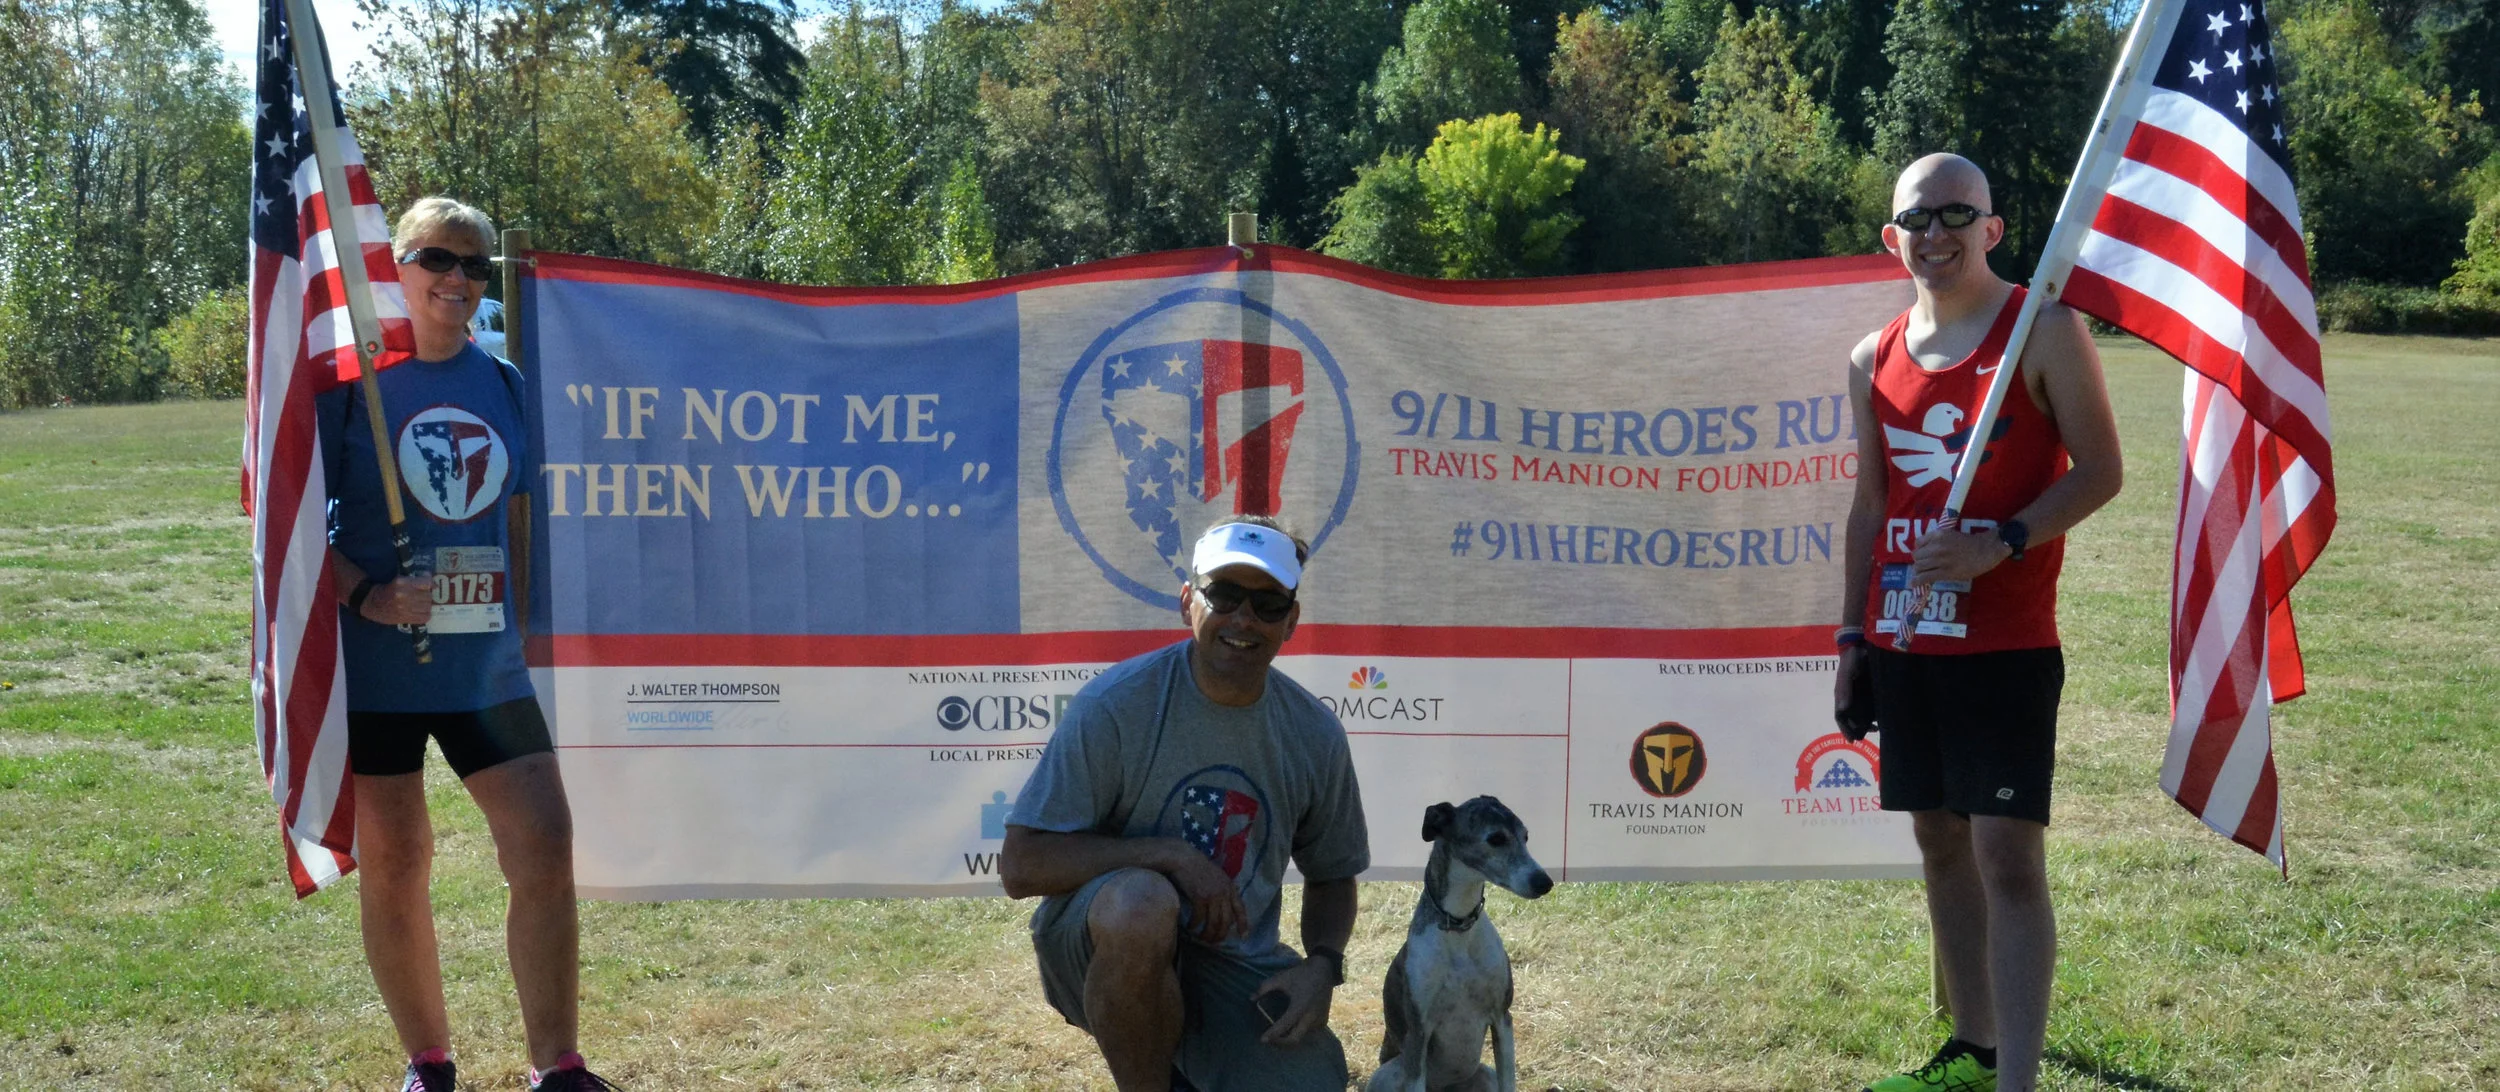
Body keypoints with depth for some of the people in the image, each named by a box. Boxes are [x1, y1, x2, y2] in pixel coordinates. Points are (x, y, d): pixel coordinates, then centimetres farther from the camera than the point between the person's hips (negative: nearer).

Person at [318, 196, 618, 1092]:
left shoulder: (503, 385, 9)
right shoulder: (349, 380, -4)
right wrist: (364, 593, -19)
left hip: (487, 666, 4)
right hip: (377, 668, -3)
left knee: (544, 843, -3)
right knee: (394, 863, 4)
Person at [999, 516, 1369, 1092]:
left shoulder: (1315, 734, 0)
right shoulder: (1116, 704, -14)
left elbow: (1332, 876, 15)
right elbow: (1021, 865, -16)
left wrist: (1322, 964, -6)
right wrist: (1171, 857, -24)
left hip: (1235, 965, 4)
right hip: (1099, 945, -4)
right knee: (1142, 903, -38)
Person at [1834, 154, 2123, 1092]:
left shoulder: (2044, 331, -5)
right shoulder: (1875, 358, 10)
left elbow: (2099, 471, -7)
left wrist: (2004, 542, -21)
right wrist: (1852, 637, 13)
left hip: (2004, 643, -6)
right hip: (1905, 644, 6)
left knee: (2007, 851, -9)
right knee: (1939, 843, 12)